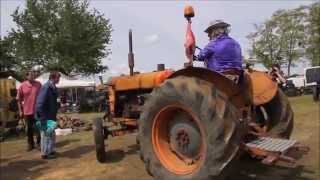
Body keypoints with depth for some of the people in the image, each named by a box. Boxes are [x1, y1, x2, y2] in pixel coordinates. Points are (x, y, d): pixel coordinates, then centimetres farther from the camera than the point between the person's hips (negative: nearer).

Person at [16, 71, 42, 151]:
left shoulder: (38, 84, -3)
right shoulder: (22, 86, -3)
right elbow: (19, 99, 3)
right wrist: (20, 111, 1)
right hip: (27, 111, 1)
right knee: (29, 128, 12)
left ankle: (39, 143, 19)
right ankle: (30, 144, 26)